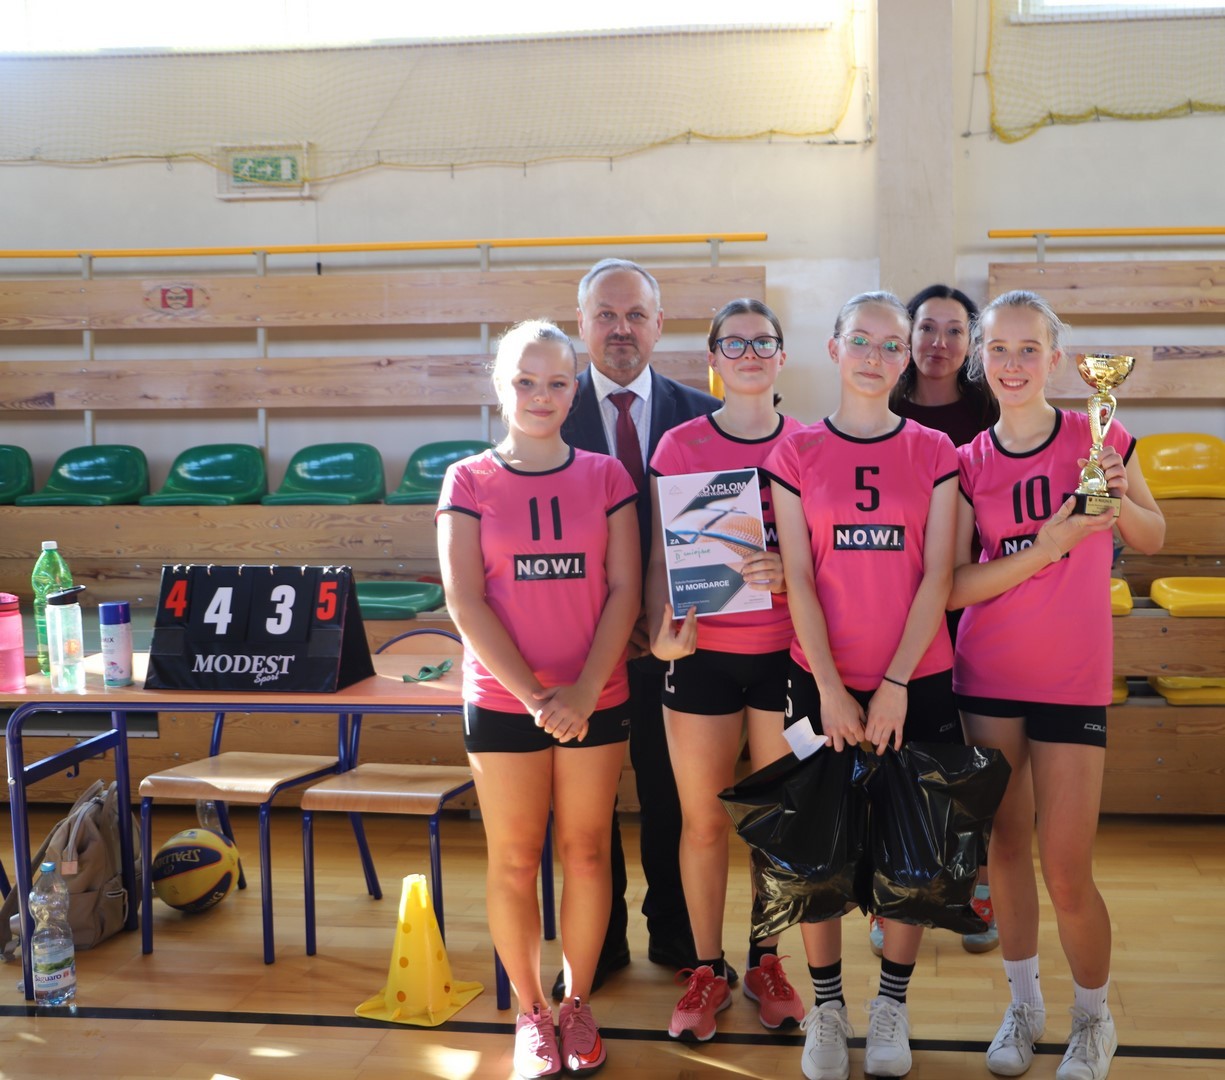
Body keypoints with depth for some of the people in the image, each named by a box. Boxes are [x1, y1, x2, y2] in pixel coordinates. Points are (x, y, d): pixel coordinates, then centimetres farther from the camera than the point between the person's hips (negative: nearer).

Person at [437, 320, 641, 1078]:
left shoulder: (605, 475, 3)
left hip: (595, 700, 1)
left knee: (587, 851, 8)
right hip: (503, 702, -1)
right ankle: (531, 1012, 22)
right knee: (514, 861, 5)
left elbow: (625, 590, -1)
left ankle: (578, 1002, 25)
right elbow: (466, 601, -6)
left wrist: (584, 691, -11)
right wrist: (535, 693, -13)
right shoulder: (469, 481, 0)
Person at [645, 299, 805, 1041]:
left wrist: (789, 570, -19)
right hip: (703, 653, 0)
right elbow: (661, 558, 0)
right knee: (703, 819, 7)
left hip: (784, 652, 1)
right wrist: (661, 632, -15)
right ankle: (708, 971, 23)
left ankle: (766, 962, 27)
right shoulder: (680, 446, 0)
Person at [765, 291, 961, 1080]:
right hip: (822, 681, 0)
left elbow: (937, 576, -3)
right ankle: (827, 1005, 21)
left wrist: (895, 684, -10)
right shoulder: (796, 453, 1)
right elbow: (798, 579, -3)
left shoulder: (933, 452, 2)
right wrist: (831, 689, -10)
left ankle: (893, 1005, 23)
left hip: (917, 682, 1)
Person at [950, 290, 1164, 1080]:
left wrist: (1120, 499, -13)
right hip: (988, 675, 2)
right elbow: (954, 587, -6)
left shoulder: (1098, 437, -2)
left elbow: (1152, 539, 8)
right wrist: (1043, 549, -19)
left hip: (1073, 680, -2)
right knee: (1005, 849, 11)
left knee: (1066, 872, -1)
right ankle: (1024, 1007, 32)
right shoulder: (970, 462, 1)